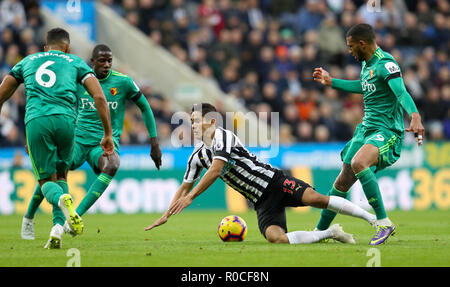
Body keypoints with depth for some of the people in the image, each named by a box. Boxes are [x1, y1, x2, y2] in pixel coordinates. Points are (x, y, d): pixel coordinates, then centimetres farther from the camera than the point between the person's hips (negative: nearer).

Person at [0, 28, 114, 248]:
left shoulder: (27, 61, 27)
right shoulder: (75, 62, 22)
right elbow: (99, 97, 9)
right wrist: (107, 135, 12)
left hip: (35, 121, 0)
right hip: (65, 120, 0)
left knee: (46, 180, 10)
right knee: (60, 174, 21)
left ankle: (62, 200, -27)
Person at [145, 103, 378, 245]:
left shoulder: (223, 136, -10)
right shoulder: (197, 156, 14)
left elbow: (215, 170, -20)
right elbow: (185, 187, 23)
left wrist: (189, 198, -20)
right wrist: (167, 215, 18)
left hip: (275, 183, -5)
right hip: (262, 202, 5)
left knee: (315, 198, -27)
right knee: (275, 238, -22)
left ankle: (370, 217, -15)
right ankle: (330, 233, -9)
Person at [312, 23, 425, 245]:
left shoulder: (386, 64, -16)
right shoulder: (366, 64, 13)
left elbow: (402, 92, -30)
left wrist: (415, 116, -49)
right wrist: (330, 82, 42)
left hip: (387, 131, -9)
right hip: (366, 128, 9)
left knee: (358, 162, -35)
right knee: (343, 181, 11)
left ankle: (384, 223, -29)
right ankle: (320, 231, 24)